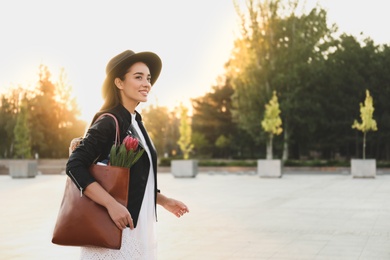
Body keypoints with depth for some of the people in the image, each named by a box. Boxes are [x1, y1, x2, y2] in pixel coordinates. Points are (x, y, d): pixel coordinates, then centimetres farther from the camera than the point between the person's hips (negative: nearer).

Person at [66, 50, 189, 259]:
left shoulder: (136, 123, 11)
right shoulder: (109, 122, -14)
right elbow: (75, 166, -22)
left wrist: (163, 201, 13)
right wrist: (112, 205, -27)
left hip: (139, 226, 8)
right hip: (116, 228, -8)